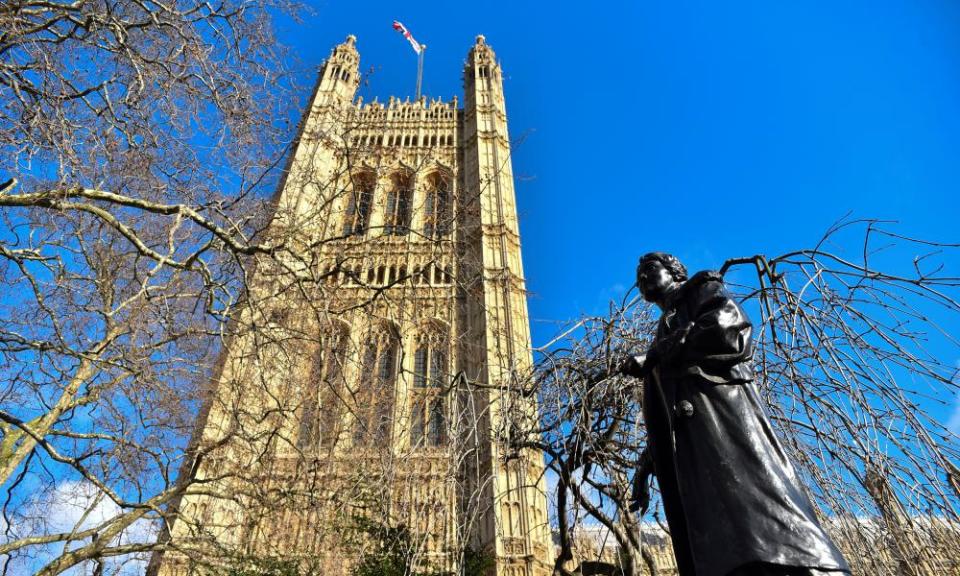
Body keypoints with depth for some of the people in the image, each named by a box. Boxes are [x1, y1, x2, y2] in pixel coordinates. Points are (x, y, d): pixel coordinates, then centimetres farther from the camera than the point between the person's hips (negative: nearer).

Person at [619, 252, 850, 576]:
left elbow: (727, 326, -9)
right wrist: (645, 468, 23)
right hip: (682, 452, 7)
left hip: (720, 416, -6)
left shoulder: (702, 290, 17)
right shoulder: (664, 333, 36)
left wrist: (654, 357, -2)